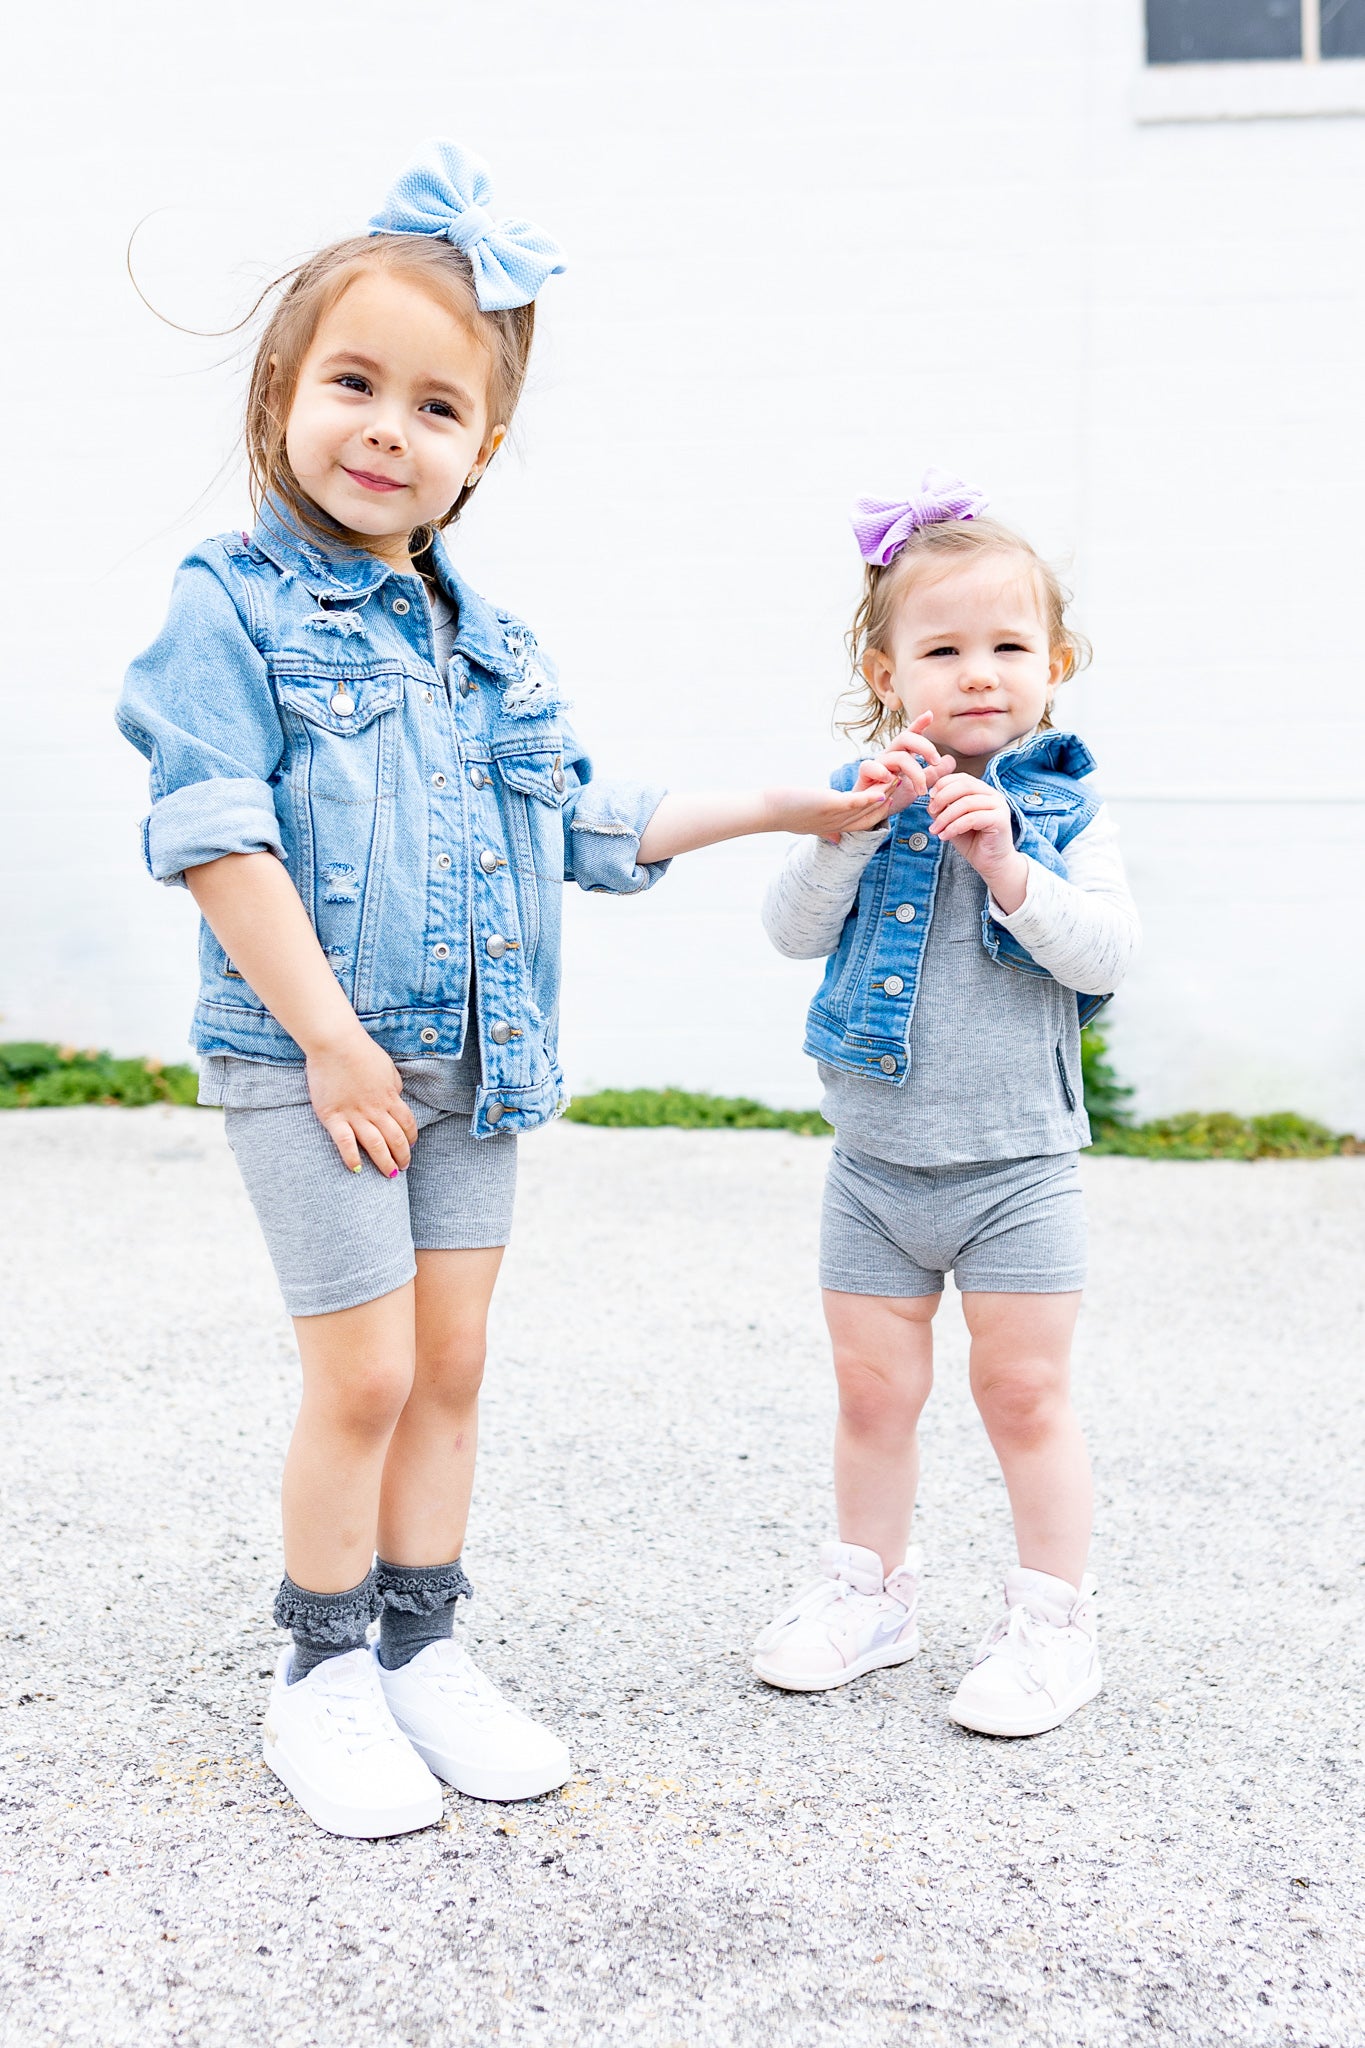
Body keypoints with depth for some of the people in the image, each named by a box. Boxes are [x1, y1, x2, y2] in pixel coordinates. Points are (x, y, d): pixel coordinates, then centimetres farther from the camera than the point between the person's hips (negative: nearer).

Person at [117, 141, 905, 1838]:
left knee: (452, 1364, 11)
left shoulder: (484, 644, 13)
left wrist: (771, 810, 20)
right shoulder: (233, 609, -8)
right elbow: (217, 836, -15)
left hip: (470, 1059, 6)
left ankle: (421, 1647, 26)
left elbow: (576, 820, 21)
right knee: (365, 1372, -3)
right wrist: (330, 1037, -19)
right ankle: (321, 1676, 17)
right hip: (306, 1059, -6)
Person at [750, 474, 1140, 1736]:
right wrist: (855, 825, -20)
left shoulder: (1067, 807, -2)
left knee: (1025, 1394, 3)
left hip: (1018, 1164, -2)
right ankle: (870, 1591, 29)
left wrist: (1009, 867, -24)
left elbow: (1109, 952, -13)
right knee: (874, 1392, 12)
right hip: (876, 1160, 3)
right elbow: (794, 932, -8)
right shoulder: (867, 798, 3)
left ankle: (1053, 1619, 18)